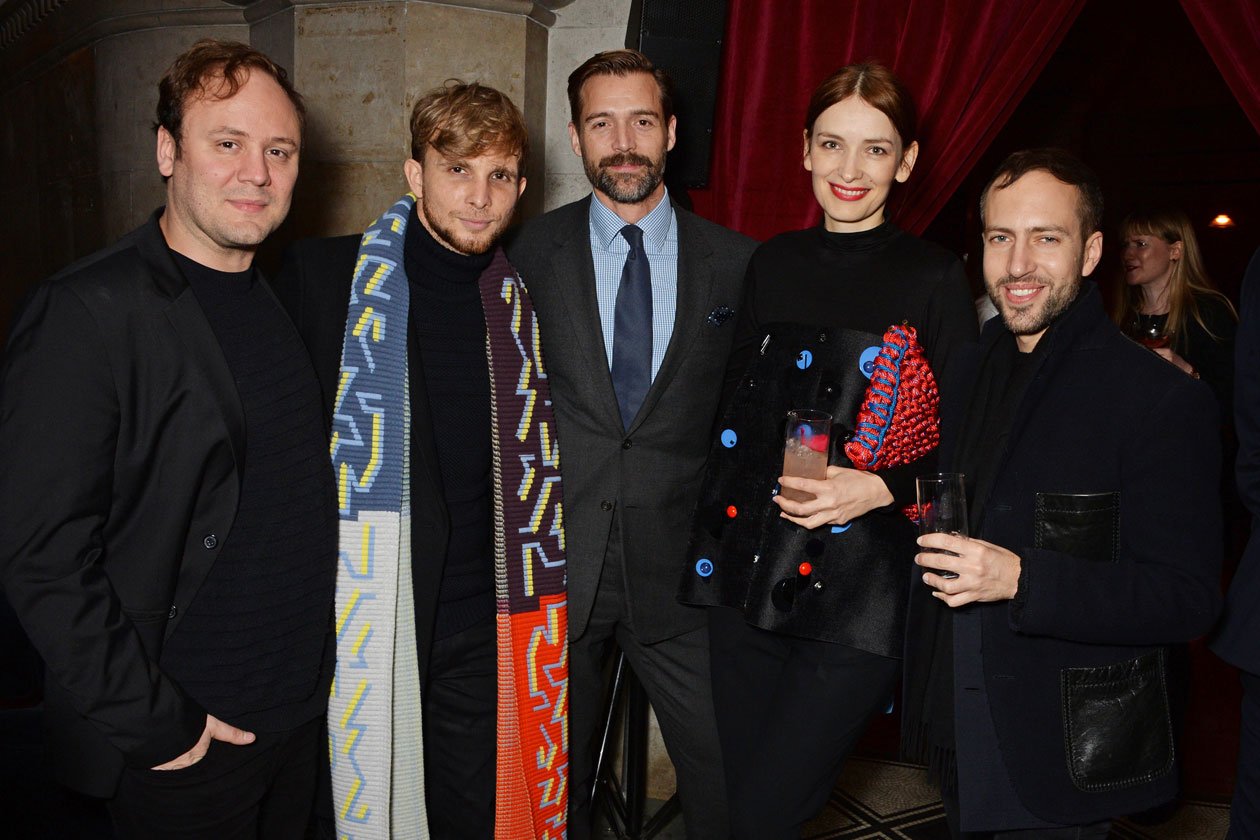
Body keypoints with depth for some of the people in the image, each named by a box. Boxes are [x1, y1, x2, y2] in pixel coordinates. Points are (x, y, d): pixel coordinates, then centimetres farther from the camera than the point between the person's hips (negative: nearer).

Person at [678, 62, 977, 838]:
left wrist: (883, 488, -19)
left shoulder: (935, 279, -3)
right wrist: (717, 523, 8)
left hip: (858, 594, -4)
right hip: (746, 571, 5)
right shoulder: (773, 263, 10)